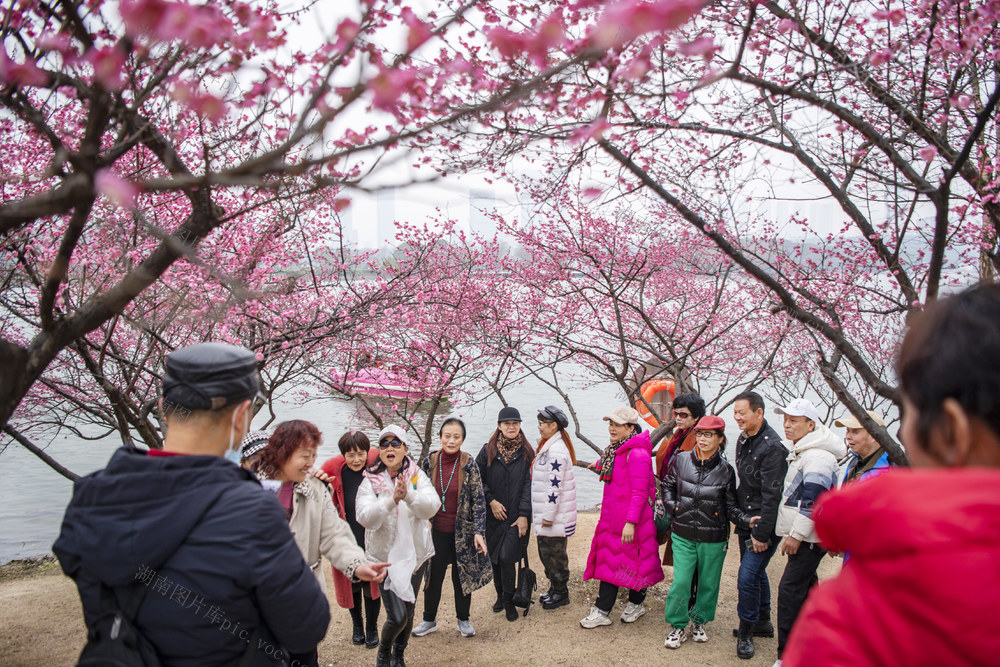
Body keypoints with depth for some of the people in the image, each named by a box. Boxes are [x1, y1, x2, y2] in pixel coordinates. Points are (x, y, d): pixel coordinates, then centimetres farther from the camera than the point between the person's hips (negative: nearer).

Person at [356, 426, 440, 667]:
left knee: (408, 612, 13)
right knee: (397, 616, -9)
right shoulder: (370, 481, -6)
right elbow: (365, 517, -19)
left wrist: (409, 496, -35)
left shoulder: (417, 475, -2)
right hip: (385, 555, -2)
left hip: (415, 553, 2)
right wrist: (391, 500, -34)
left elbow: (432, 506, -17)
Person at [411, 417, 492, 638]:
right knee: (433, 576, 11)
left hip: (462, 532, -2)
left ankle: (463, 620, 29)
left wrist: (479, 532, -13)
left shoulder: (469, 464, -10)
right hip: (436, 531, 2)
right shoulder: (429, 462, -4)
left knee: (462, 576, 10)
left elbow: (479, 500, -8)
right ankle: (429, 620, 28)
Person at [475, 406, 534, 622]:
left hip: (516, 516, -2)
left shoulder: (526, 453, 1)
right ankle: (500, 595, 28)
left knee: (506, 557, -10)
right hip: (493, 515, 2)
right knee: (495, 557, 9)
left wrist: (524, 515, -9)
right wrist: (491, 501, -7)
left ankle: (509, 601, 7)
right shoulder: (488, 451, 2)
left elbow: (528, 485, -3)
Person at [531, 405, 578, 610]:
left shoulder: (556, 451, -20)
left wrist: (548, 516, -20)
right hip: (546, 513, 10)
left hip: (555, 516, -10)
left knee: (554, 553, 2)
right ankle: (555, 588, 29)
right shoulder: (547, 446, 13)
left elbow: (555, 486, -22)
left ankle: (561, 593, 15)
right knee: (546, 551, 16)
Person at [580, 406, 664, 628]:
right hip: (613, 517, 9)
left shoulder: (638, 454, -20)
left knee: (632, 561, 7)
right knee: (610, 560, 9)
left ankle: (635, 604, 27)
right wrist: (600, 465, 41)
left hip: (632, 520, -9)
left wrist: (631, 522, -25)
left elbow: (640, 492, -22)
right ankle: (602, 611, 13)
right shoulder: (617, 450, 8)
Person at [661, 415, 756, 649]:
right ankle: (677, 626, 15)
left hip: (713, 539, 0)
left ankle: (699, 621, 34)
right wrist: (673, 508, 1)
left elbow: (730, 506, 0)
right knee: (681, 581, -2)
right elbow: (667, 485, 15)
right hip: (683, 535, 0)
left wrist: (746, 519, -17)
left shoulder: (726, 470, -5)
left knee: (708, 582, 12)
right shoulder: (682, 461, -2)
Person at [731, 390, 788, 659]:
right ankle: (763, 622, 36)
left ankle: (746, 633, 7)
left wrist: (761, 533, -20)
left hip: (763, 525, -9)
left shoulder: (772, 447, -20)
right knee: (756, 572, 20)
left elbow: (771, 495, -21)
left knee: (748, 577, -9)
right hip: (746, 521, 9)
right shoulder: (743, 440, 8)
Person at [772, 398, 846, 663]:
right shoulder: (798, 450, 15)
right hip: (803, 535, 11)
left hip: (810, 538, -11)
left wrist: (796, 534, -22)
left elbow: (813, 500, -23)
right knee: (806, 587, 20)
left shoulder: (817, 456, -19)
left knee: (790, 591, -11)